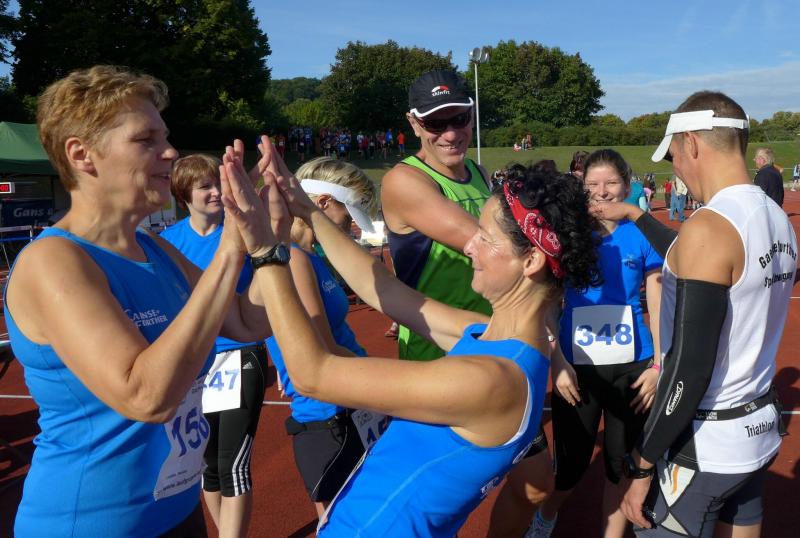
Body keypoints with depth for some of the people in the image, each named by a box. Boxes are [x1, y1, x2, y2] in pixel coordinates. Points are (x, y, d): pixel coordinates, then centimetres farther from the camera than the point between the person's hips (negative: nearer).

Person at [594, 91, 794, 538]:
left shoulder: (709, 225, -22)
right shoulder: (779, 220, 4)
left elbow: (690, 368, -25)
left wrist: (643, 464, -18)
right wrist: (636, 217, 31)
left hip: (706, 444, -8)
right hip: (760, 429, 8)